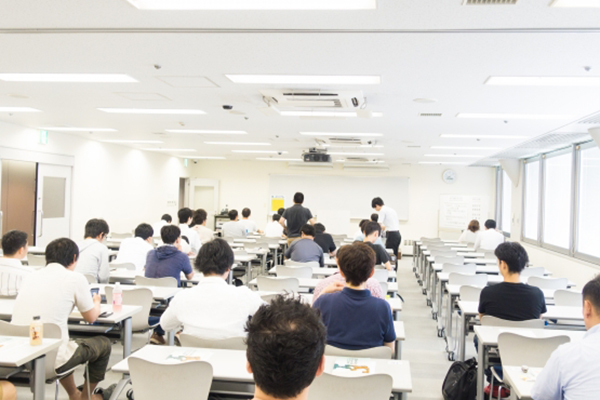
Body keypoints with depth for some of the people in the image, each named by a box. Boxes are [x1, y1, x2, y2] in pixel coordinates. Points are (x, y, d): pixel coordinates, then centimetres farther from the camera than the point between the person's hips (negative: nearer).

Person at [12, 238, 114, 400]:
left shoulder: (31, 276, 8)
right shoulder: (76, 279, -7)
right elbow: (91, 317, 7)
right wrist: (96, 302, 29)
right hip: (51, 361, -6)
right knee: (103, 344, 19)